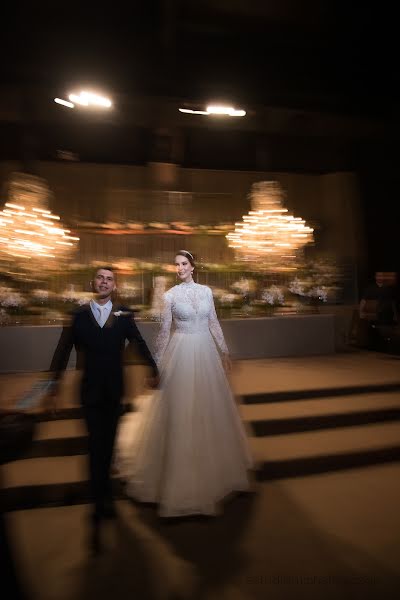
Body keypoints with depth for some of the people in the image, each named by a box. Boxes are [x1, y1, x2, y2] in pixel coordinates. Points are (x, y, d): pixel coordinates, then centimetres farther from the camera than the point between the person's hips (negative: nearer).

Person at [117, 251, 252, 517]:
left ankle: (212, 459, 40)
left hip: (206, 352, 3)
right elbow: (164, 331, -3)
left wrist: (224, 351, 10)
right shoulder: (170, 295, -5)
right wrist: (157, 362, -3)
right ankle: (180, 465, 26)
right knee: (181, 408, 4)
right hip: (181, 353, -3)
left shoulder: (206, 291, 4)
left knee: (210, 407, 14)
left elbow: (214, 323, 9)